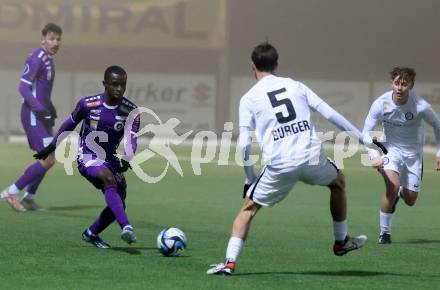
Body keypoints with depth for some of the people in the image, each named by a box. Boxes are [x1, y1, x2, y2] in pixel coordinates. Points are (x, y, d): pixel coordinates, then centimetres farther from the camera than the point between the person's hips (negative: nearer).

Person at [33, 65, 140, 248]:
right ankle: (126, 227, -50)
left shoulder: (130, 111, -8)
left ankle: (91, 234, 28)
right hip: (87, 158, -5)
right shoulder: (88, 104, -11)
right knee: (109, 179, -34)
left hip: (110, 159, 5)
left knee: (118, 204, 1)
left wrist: (126, 159, -40)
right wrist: (51, 147, 16)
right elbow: (70, 124, 6)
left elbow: (132, 139, -19)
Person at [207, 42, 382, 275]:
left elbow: (244, 144, 0)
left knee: (249, 207, 15)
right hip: (312, 157, 2)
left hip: (279, 166, -2)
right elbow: (329, 114, 10)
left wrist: (249, 178, 10)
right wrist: (361, 136, 16)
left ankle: (229, 262, 1)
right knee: (338, 181, 32)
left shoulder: (248, 99, 7)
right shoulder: (295, 86, 14)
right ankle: (342, 242, 40)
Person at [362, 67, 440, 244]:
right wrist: (373, 156, -28)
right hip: (391, 150, -1)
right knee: (393, 186, -26)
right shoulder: (380, 104, -20)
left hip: (413, 153, 1)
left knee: (410, 201, 5)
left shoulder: (420, 107, -23)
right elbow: (366, 133, -12)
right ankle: (384, 233, -9)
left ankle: (401, 192, 46)